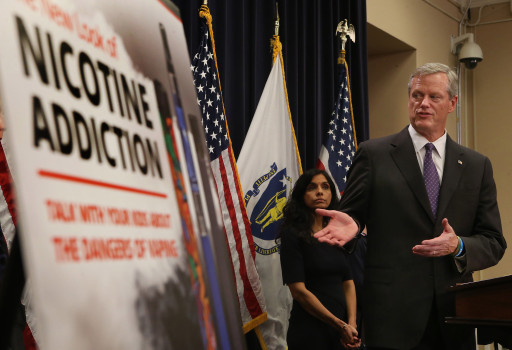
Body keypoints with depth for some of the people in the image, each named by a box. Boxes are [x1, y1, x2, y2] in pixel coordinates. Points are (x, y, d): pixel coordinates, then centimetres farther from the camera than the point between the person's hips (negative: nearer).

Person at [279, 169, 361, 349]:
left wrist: (351, 324, -8)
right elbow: (298, 290, -15)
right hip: (310, 331, -5)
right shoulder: (293, 235, -9)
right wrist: (341, 326, -14)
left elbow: (348, 283, 7)